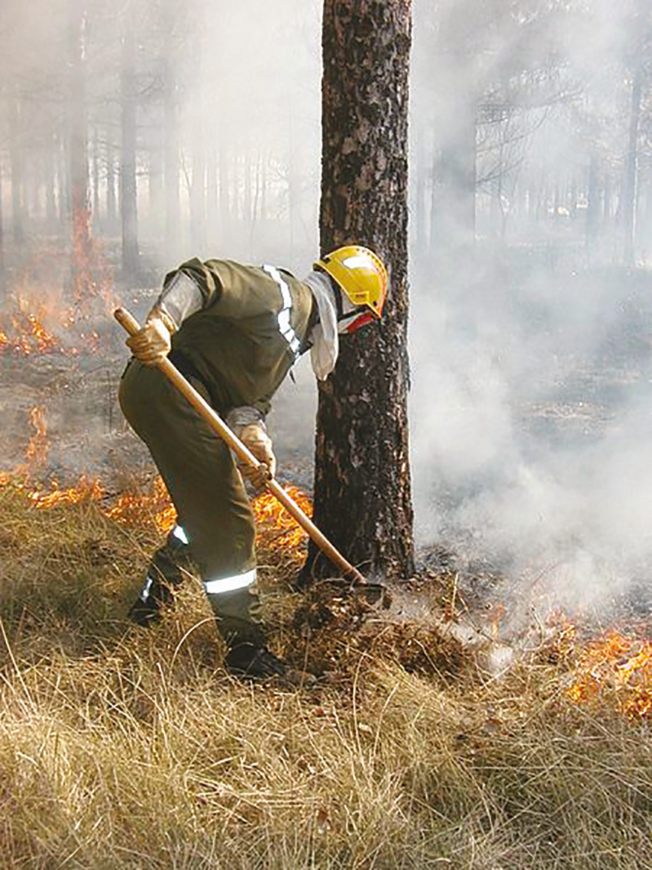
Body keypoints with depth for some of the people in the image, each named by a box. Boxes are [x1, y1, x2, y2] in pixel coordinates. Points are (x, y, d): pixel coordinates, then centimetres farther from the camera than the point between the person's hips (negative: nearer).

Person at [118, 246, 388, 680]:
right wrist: (163, 321, -38)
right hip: (165, 388, -11)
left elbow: (252, 394, 11)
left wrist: (253, 434, -10)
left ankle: (153, 600, 42)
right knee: (227, 518, -6)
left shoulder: (300, 330, 21)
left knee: (205, 509, 25)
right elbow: (204, 277, -22)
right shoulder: (286, 294, -9)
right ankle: (246, 648, 3)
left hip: (175, 399, 11)